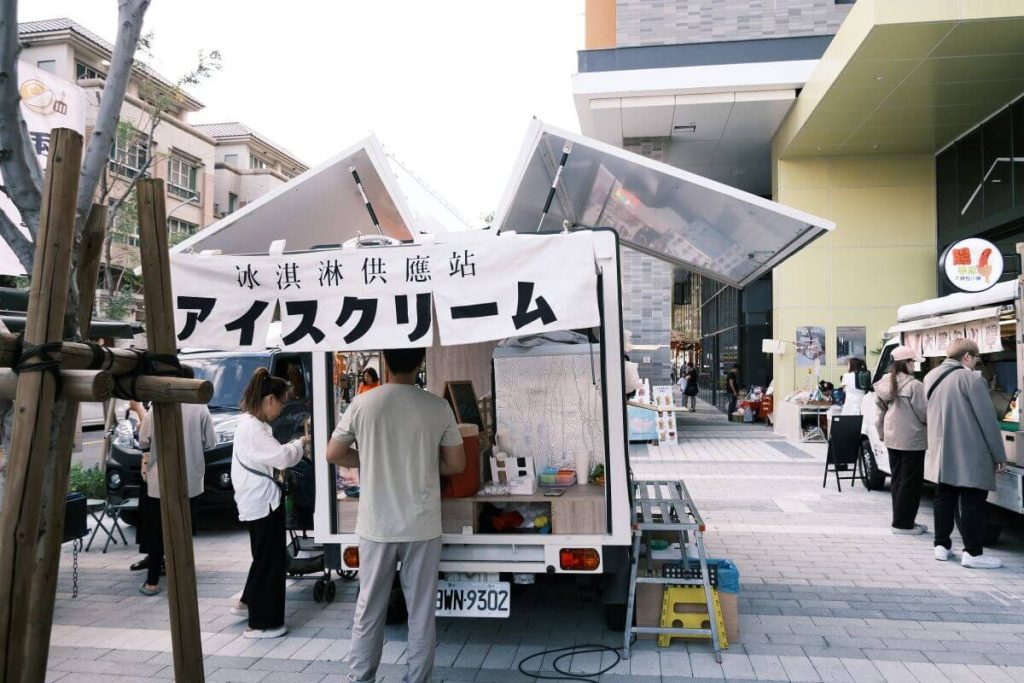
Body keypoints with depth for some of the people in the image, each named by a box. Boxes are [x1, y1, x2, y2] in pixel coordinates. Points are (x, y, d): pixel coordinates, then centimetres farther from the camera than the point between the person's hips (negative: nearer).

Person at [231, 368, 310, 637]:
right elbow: (281, 457, -26)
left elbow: (270, 457, 16)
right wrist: (300, 443, -9)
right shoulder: (251, 427, -21)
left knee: (266, 557, 24)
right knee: (270, 560, 2)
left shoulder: (251, 424, 12)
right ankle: (261, 623, 13)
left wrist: (293, 447, 2)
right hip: (262, 502, -10)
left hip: (260, 501, 10)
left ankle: (247, 603, 38)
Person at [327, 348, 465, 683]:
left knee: (369, 608, 15)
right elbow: (456, 464, 1)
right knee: (421, 610, 11)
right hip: (422, 527, 0)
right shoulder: (438, 407, -7)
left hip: (376, 527, 1)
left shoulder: (363, 404, -7)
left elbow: (333, 454, 3)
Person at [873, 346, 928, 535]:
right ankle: (903, 523, 5)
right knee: (911, 481, 1)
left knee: (898, 480, 15)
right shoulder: (914, 385, -17)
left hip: (892, 438, 7)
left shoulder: (885, 384, 5)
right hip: (911, 440, -7)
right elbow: (924, 413, -13)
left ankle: (900, 520, 22)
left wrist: (882, 433, 20)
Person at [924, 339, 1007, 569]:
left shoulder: (931, 377, 9)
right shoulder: (971, 378, -14)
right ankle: (973, 552, 5)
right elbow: (988, 420, -12)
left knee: (944, 499, 12)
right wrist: (999, 455, -6)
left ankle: (942, 545, 18)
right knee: (973, 503, 1)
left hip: (941, 454, 7)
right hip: (970, 455, -7)